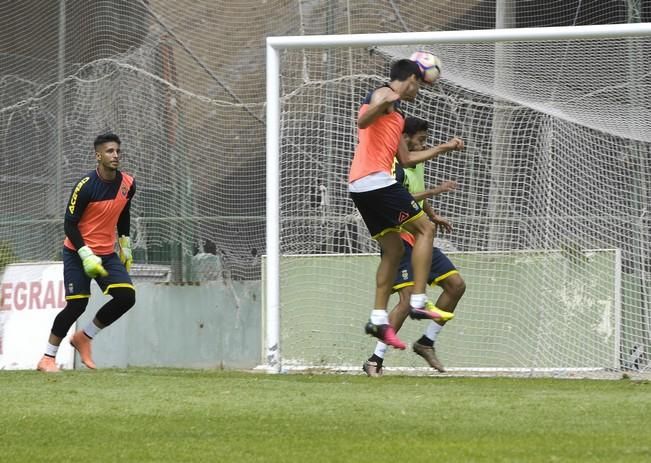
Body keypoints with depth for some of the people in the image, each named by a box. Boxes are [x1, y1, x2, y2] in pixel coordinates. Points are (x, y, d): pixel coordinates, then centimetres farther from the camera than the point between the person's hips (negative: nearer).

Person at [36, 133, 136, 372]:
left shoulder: (128, 184, -1)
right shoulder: (85, 186, -18)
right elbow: (69, 224, -15)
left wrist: (125, 246, 17)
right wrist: (87, 256, -21)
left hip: (107, 253, 5)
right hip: (78, 253, -5)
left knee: (126, 297, -12)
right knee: (77, 305, -13)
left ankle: (84, 337, 8)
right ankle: (47, 358, 1)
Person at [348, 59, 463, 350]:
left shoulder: (394, 112, 28)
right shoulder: (385, 95, -1)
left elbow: (406, 159, 33)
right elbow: (362, 121, -20)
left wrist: (444, 148, 40)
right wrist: (381, 105, -40)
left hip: (359, 186, 10)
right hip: (376, 180, -10)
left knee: (393, 249, 11)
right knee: (424, 228, -5)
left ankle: (378, 319, 3)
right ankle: (418, 302, -12)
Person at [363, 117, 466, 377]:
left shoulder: (417, 164, 14)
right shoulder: (396, 167, -15)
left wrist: (432, 215, 22)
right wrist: (435, 191, -32)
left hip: (419, 240, 9)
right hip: (401, 240, -9)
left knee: (456, 284, 4)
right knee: (408, 298, -18)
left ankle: (426, 343, 13)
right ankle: (375, 360, -13)